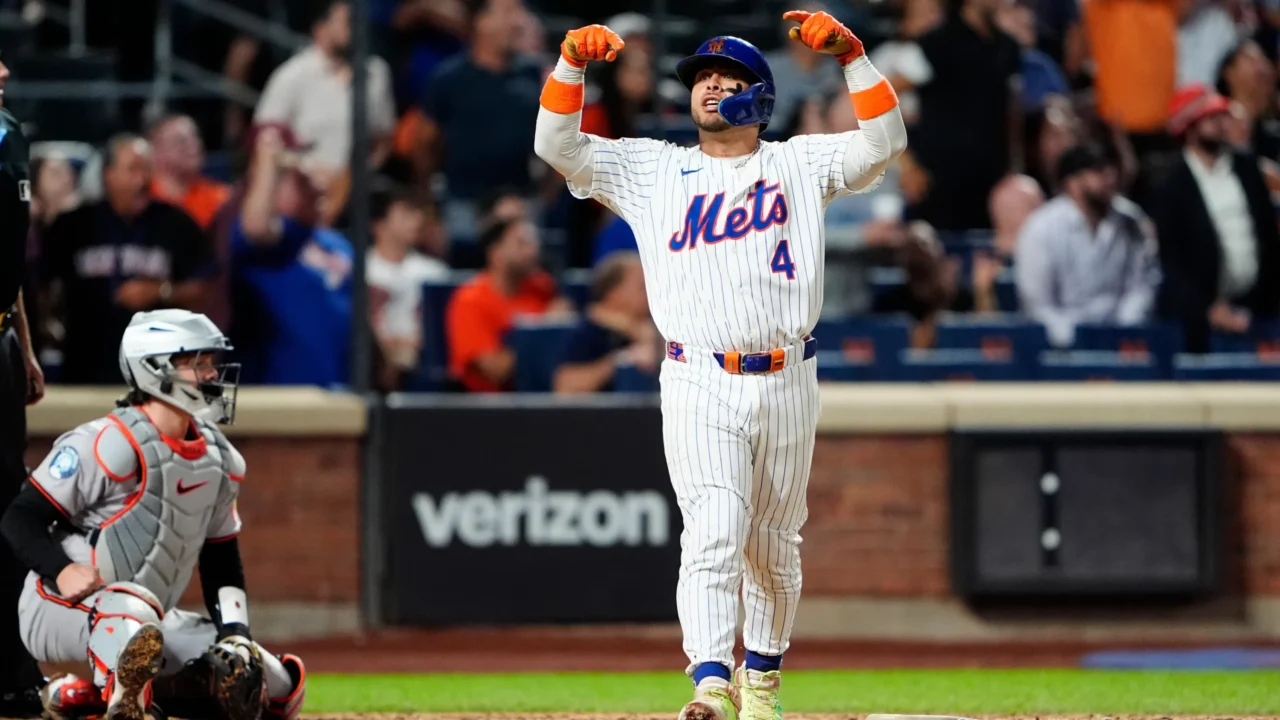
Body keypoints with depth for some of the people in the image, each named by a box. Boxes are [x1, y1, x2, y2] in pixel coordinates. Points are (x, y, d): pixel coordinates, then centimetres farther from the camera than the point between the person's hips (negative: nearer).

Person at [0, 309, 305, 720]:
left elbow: (221, 559, 16)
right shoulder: (107, 445, -16)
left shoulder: (221, 460, 8)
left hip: (152, 624, 10)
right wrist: (62, 571, -33)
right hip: (60, 612, -10)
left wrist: (235, 633, 1)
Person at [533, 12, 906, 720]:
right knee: (713, 535, -16)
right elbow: (558, 145, 4)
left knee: (773, 547, 11)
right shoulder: (653, 171, 12)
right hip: (700, 388, -1)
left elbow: (884, 142, -2)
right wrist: (572, 62, -10)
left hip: (787, 385, 1)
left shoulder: (801, 164, 11)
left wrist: (850, 53, -10)